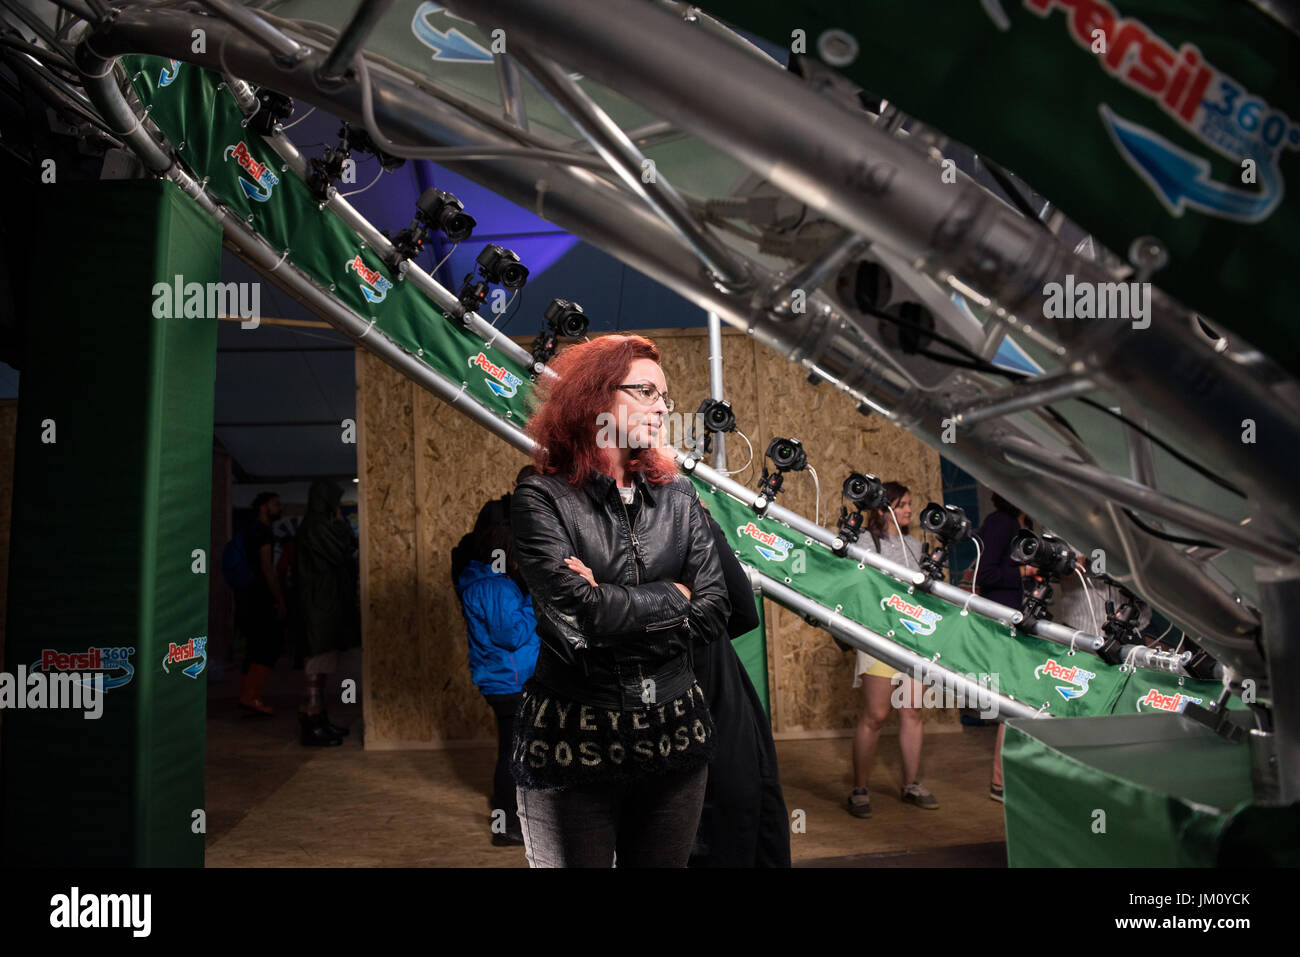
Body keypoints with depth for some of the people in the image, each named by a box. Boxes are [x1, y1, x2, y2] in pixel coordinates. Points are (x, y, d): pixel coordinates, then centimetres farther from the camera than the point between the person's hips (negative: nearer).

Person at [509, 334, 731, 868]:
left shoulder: (677, 498, 5)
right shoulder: (543, 499, -8)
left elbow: (713, 613, -3)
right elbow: (578, 611, -21)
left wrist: (615, 608, -14)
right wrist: (672, 596, -6)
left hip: (674, 734, 4)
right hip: (572, 742, -4)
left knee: (664, 861, 17)